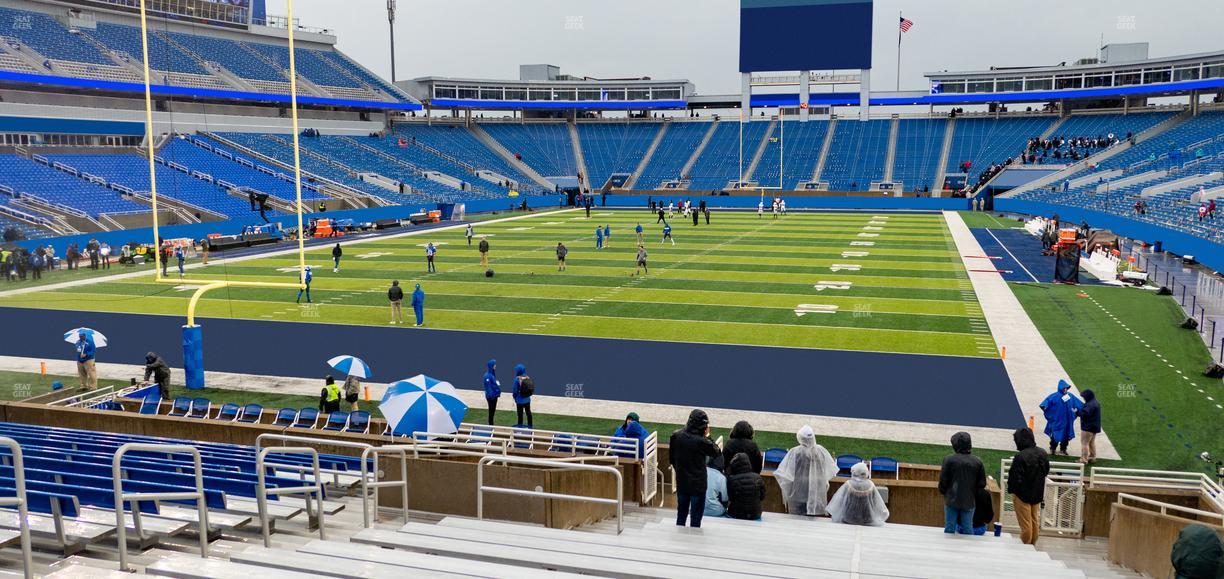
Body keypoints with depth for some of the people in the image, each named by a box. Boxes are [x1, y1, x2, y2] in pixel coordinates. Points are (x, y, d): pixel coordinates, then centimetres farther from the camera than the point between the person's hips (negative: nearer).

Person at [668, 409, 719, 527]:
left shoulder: (676, 436, -9)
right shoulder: (702, 441, -24)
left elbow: (671, 459, 2)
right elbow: (716, 453, -6)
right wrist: (707, 436, 0)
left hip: (681, 482, 5)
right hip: (698, 484, -5)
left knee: (681, 514, 20)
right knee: (696, 517, 8)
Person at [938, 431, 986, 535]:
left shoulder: (949, 459, -12)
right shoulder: (977, 461, -4)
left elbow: (943, 480, -7)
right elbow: (982, 483, 2)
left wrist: (943, 492, 11)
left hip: (952, 499, -2)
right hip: (969, 501, 2)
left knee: (949, 528, 7)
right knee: (968, 529, 9)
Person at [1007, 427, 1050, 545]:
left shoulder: (1020, 456, -26)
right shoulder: (1042, 453, -3)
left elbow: (1015, 477, -22)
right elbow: (1046, 470, 11)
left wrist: (1011, 490, -6)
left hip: (1023, 494, -7)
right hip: (1038, 494, 7)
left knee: (1025, 523, 4)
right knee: (1035, 521, 19)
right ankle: (1032, 545, 30)